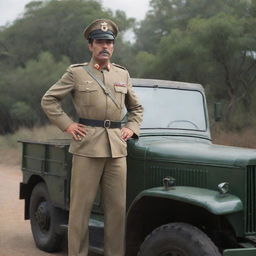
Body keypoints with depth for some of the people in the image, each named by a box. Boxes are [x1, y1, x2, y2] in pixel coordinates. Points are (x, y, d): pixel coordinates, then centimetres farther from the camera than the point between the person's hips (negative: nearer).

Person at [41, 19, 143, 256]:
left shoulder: (122, 74, 15)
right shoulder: (76, 73, 4)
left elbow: (136, 107, 26)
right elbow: (48, 100, 6)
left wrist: (131, 128, 11)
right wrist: (67, 125, -2)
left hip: (117, 147, 4)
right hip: (87, 146, -3)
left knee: (117, 206, 5)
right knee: (81, 205, 0)